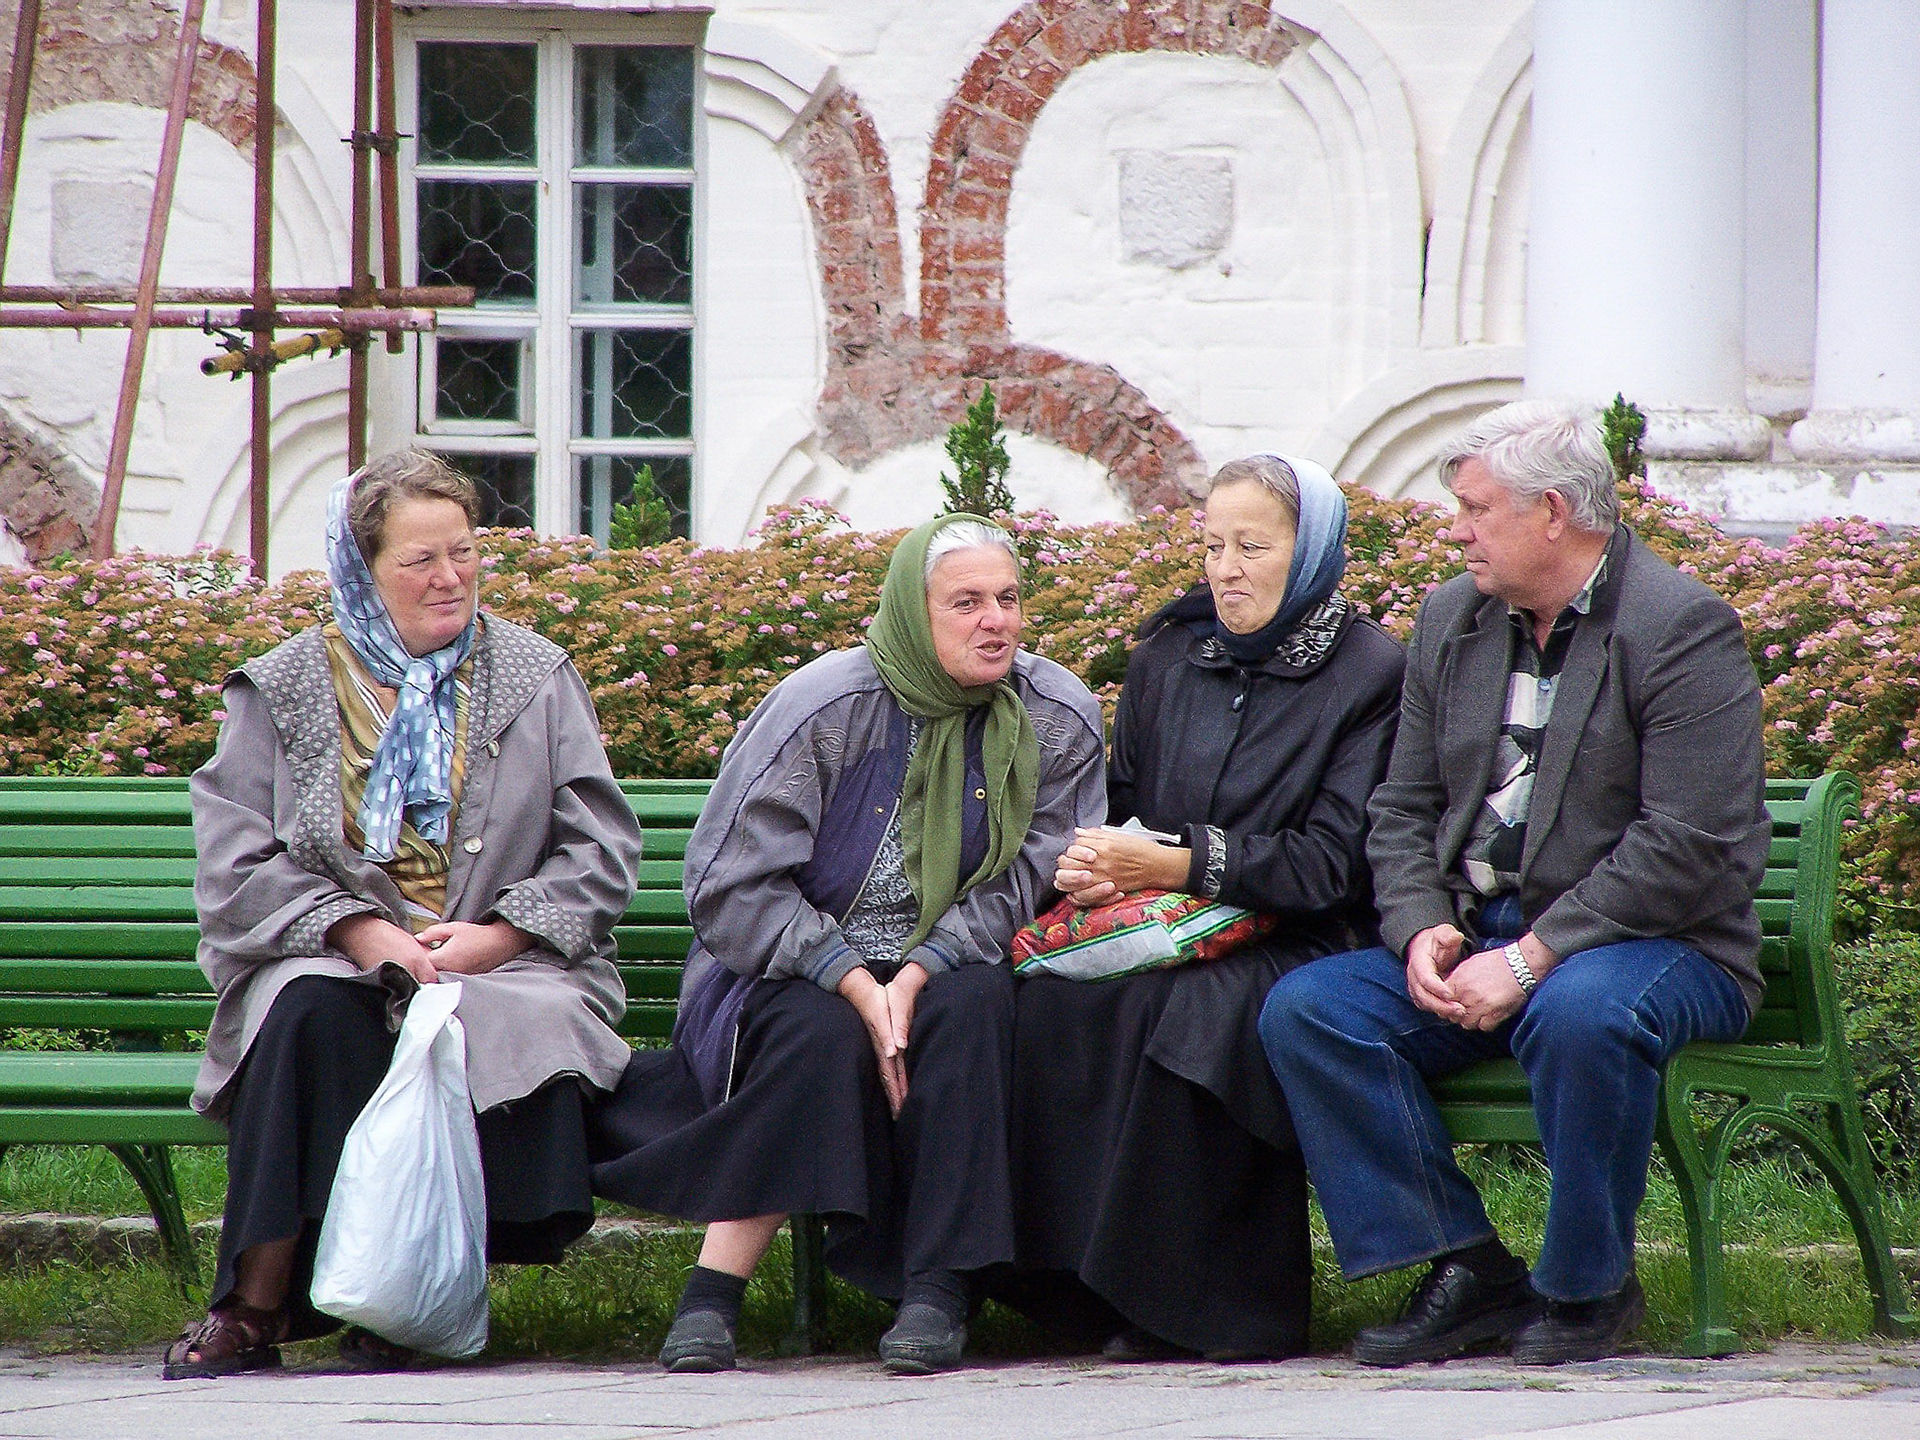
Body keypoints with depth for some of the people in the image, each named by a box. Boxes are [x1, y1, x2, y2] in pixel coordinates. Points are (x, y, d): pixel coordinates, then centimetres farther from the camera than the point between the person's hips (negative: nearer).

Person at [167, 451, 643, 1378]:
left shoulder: (534, 678, 13)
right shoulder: (281, 692, 10)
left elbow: (600, 853, 7)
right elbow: (235, 867, 0)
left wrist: (497, 936, -10)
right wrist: (361, 930, -15)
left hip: (502, 959, 0)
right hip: (330, 956, 0)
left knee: (531, 1027, -35)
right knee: (311, 1010, -35)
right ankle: (257, 1303, -34)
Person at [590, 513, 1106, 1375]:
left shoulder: (1056, 720, -2)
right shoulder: (826, 705, -10)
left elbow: (1023, 885, -6)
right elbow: (730, 883, -11)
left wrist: (917, 975, -23)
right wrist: (852, 981, -22)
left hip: (949, 968, 2)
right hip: (795, 970, -2)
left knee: (974, 1009, -32)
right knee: (822, 1037, -34)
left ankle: (938, 1288, -31)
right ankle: (712, 1294, -34)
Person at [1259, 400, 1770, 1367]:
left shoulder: (1682, 627, -11)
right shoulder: (1450, 619, 12)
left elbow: (1689, 845, -19)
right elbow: (1403, 808, 14)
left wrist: (1530, 959, -23)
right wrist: (1422, 929, -9)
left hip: (1663, 947, -7)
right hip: (1477, 938, 7)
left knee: (1580, 1014, -40)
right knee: (1305, 1010, -15)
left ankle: (1586, 1287, -18)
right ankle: (1462, 1272, -13)